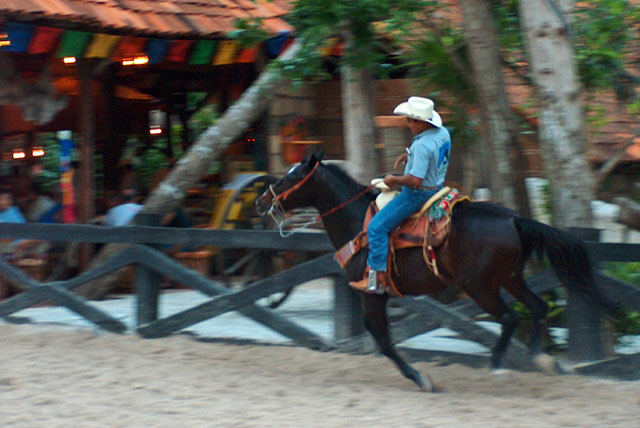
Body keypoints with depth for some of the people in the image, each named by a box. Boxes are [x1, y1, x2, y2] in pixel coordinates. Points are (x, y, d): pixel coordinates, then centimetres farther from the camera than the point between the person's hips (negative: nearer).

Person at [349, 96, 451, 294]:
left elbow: (415, 180, -32)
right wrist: (408, 155, 12)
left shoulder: (422, 145, -28)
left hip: (418, 194, -10)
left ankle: (377, 279, -9)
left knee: (377, 227, -9)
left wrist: (394, 180, -16)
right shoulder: (443, 133, 1)